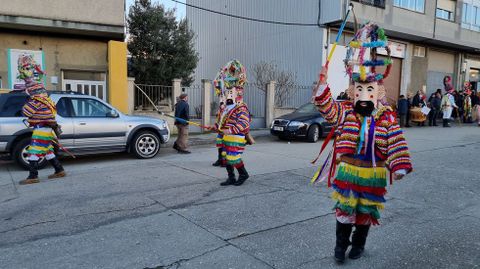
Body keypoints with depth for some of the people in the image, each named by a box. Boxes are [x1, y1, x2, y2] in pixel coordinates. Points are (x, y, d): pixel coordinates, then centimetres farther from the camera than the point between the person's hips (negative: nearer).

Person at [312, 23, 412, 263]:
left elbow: (396, 144, -8)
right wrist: (323, 83, -24)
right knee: (344, 209, 7)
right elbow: (326, 106, -13)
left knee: (366, 212, 14)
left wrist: (399, 167, -17)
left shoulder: (388, 118, -6)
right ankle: (341, 244, 23)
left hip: (373, 175, 0)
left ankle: (358, 244, 34)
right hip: (347, 172, 0)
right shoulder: (346, 112, -3)